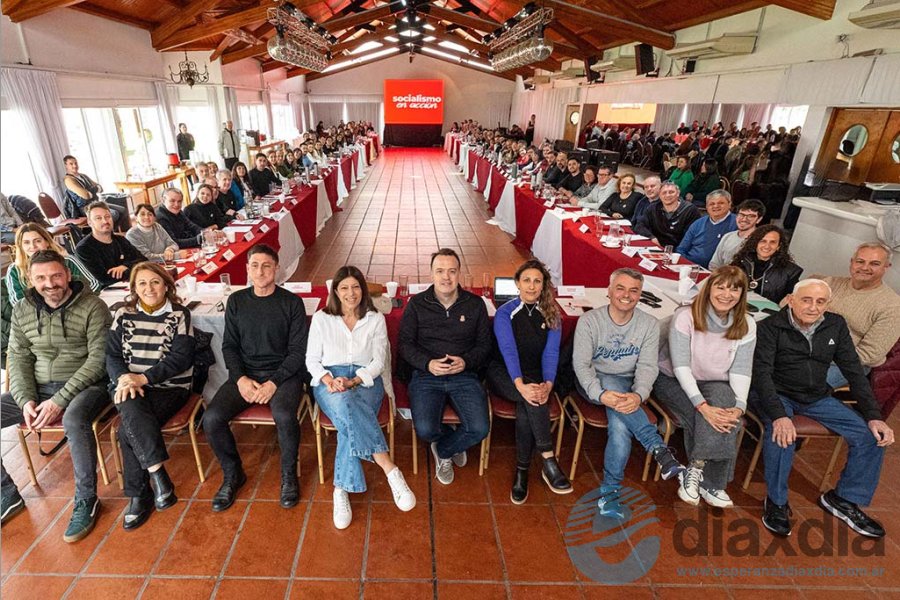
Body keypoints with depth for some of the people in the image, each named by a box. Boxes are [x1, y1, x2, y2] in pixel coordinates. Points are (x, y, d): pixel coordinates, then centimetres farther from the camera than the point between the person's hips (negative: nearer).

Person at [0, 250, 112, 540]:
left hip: (84, 385, -6)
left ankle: (86, 500, -17)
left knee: (74, 420, -36)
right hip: (38, 388, 7)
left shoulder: (93, 307, -11)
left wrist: (59, 400, -19)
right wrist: (26, 400, -8)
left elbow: (98, 360, -15)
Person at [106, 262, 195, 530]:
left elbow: (181, 357, -8)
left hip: (170, 387, -2)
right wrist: (124, 377, -13)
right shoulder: (123, 315, 12)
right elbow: (112, 354, 8)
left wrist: (144, 378, -16)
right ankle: (158, 473, -31)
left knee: (129, 430, -25)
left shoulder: (179, 315, 1)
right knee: (132, 411, -32)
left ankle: (139, 495, -12)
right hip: (128, 385, 2)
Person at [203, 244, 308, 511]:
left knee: (284, 416, -32)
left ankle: (288, 475, -3)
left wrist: (274, 382, -16)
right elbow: (229, 346, 8)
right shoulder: (236, 301, 8)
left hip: (283, 373, -3)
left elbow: (298, 351, -5)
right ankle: (233, 474, 8)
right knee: (211, 419, -19)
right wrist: (240, 378, -9)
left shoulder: (291, 302, -2)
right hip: (245, 374, 4)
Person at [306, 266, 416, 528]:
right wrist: (328, 380, -13)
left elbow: (378, 362, 4)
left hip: (365, 381, 1)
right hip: (329, 382, 0)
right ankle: (389, 468, -42)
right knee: (344, 404, -38)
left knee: (349, 420, -35)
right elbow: (312, 359, 8)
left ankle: (342, 490, -31)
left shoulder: (376, 319, 10)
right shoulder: (321, 318, 12)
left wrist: (353, 381, -15)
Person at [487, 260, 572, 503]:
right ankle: (549, 461, -29)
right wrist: (521, 385, -35)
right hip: (505, 374, -2)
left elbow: (551, 353, -9)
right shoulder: (505, 313, -4)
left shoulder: (552, 315, 4)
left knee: (526, 408, -30)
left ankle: (522, 471, -17)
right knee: (530, 398, -33)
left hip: (536, 376, 2)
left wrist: (548, 384, -28)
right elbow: (508, 350, -18)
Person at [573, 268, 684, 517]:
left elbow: (647, 366, -11)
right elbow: (581, 364, -15)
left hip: (627, 385, 2)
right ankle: (660, 451, -36)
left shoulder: (649, 325, -2)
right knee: (613, 384, -37)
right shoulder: (589, 320, -10)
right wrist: (601, 394, -33)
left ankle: (610, 490, -17)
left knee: (621, 423, -30)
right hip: (594, 383, -1)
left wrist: (638, 396, -33)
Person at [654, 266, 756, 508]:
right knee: (703, 418, -29)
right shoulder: (685, 316, -19)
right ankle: (709, 482, -6)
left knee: (727, 417, -28)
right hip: (673, 380, -3)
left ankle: (695, 470, -10)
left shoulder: (746, 325, -5)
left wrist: (739, 407, -27)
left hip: (714, 385, 4)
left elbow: (741, 371, -10)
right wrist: (703, 405, -34)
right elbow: (680, 366, -24)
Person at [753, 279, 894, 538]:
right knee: (782, 434, -34)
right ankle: (776, 502, -13)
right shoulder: (770, 327, -16)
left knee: (873, 435, -6)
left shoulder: (836, 325, 0)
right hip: (778, 396, -6)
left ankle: (844, 499, 13)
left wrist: (874, 416, -5)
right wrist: (778, 415, -36)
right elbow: (762, 373, -23)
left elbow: (854, 371, 4)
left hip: (817, 398, 6)